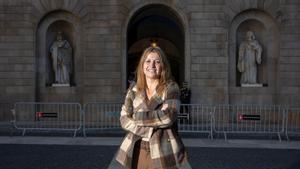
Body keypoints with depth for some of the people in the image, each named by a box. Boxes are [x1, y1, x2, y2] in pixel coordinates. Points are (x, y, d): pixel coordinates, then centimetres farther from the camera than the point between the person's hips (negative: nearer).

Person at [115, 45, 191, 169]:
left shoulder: (171, 87, -3)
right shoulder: (133, 90, 5)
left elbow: (169, 116, -17)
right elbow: (124, 120, -2)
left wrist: (137, 116, -11)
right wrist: (151, 127, -15)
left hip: (163, 152, -2)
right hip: (137, 151, 3)